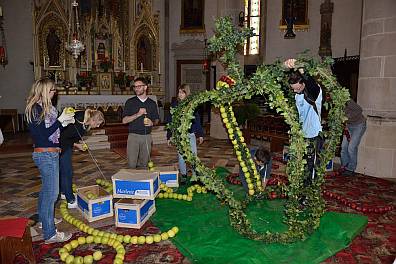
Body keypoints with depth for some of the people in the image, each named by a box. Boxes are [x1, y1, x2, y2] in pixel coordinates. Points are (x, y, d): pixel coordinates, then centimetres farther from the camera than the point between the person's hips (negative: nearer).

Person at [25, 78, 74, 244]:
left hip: (50, 154, 10)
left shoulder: (45, 107, 11)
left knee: (46, 189, 24)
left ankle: (44, 219, 42)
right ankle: (50, 234, 4)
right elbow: (43, 134, -21)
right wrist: (60, 120, -21)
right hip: (45, 155, -10)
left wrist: (65, 121, 3)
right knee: (51, 193, -5)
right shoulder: (35, 109, -17)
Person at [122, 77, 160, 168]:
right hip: (133, 136, -2)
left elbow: (156, 120, 16)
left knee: (144, 164, 7)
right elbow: (124, 120, -3)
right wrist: (138, 114, -14)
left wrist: (152, 123, -7)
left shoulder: (152, 103, 9)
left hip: (147, 136, 2)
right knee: (132, 164, -4)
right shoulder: (130, 102, 3)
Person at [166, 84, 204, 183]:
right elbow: (170, 121, 3)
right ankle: (183, 175, 23)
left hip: (191, 134, 0)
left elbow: (197, 120, 7)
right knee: (181, 155, 8)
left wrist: (200, 134, 5)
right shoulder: (175, 104, 0)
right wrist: (169, 136, 2)